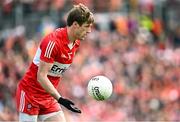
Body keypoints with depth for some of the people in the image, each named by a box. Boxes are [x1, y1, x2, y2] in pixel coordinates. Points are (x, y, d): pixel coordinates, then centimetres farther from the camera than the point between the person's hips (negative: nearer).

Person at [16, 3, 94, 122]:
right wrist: (60, 99, -31)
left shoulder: (76, 43, 3)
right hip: (30, 93, -8)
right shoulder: (52, 42, -23)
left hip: (49, 97, 8)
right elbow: (41, 76, -24)